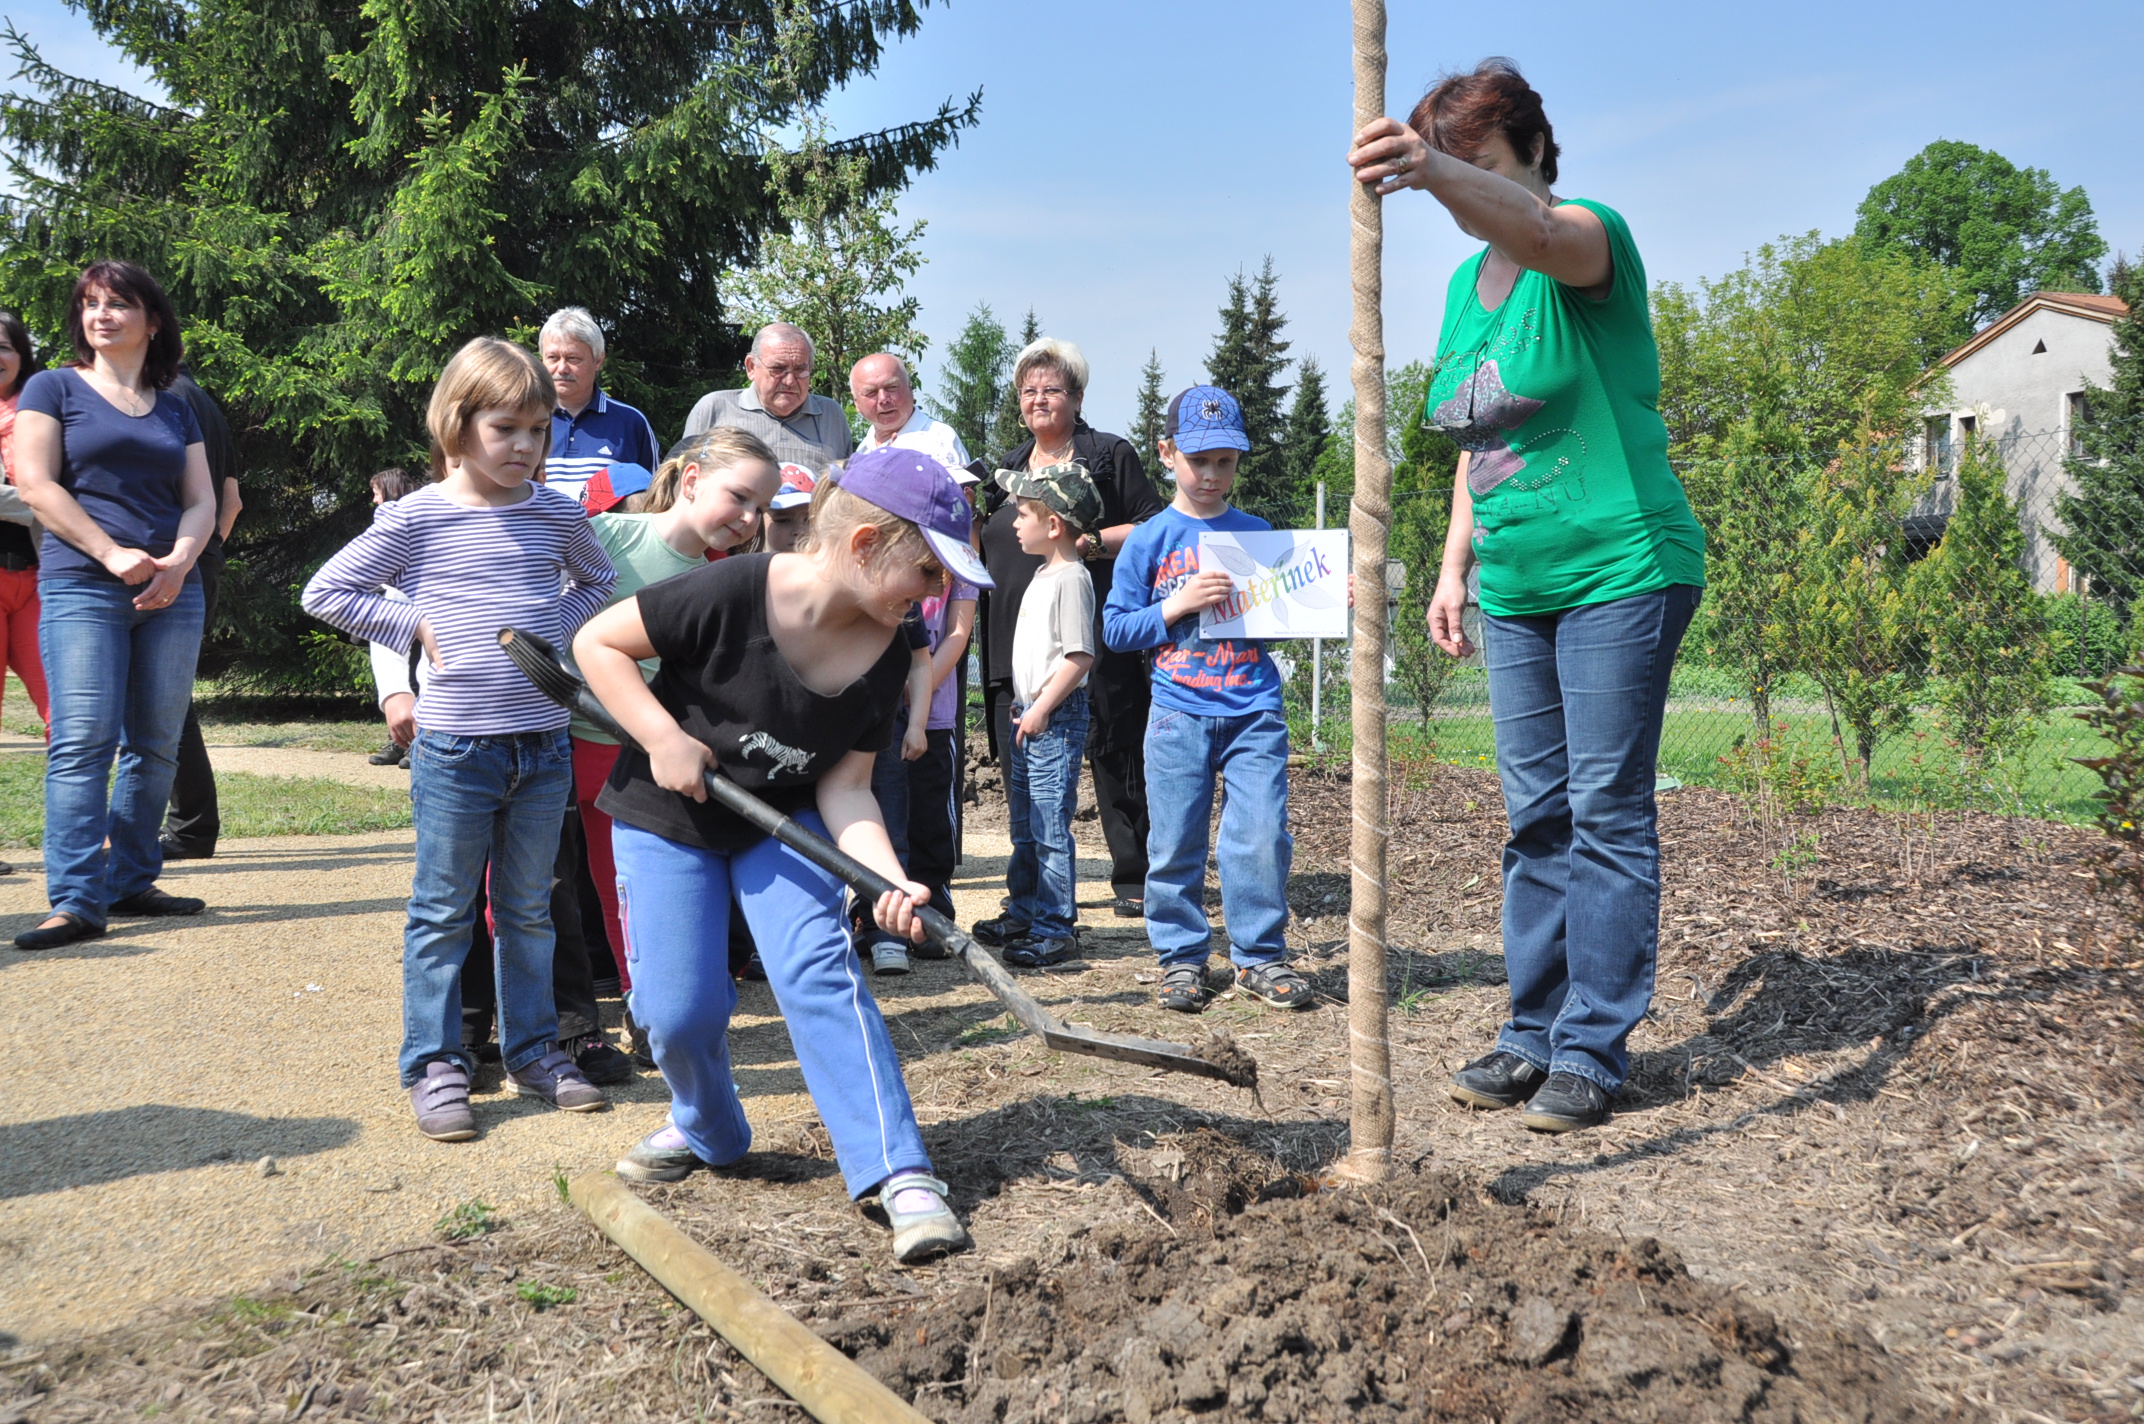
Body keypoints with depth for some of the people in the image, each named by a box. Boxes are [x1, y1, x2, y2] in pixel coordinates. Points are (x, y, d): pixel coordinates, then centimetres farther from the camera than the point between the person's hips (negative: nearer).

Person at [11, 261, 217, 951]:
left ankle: (131, 882, 12)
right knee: (83, 741, -11)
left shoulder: (175, 409, 18)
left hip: (171, 591, 4)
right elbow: (36, 485, -3)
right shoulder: (54, 389, 8)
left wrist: (178, 562, -8)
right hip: (82, 585, -4)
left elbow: (201, 501, 12)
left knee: (156, 745, 3)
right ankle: (76, 900, -12)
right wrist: (114, 554, -13)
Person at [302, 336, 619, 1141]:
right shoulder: (416, 518, -5)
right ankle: (434, 1066, 16)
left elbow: (597, 582, 23)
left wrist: (555, 627, 6)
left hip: (545, 743, 4)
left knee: (529, 910, 15)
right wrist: (414, 629, -5)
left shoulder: (557, 515, 5)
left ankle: (533, 1052, 26)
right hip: (455, 745, -3)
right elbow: (326, 592, 0)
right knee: (443, 914, 6)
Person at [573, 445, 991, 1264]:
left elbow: (844, 785, -12)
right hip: (667, 818, -2)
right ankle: (707, 1130, 25)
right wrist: (663, 740, -26)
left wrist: (889, 878, -27)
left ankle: (899, 1174, -16)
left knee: (821, 970, -18)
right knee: (679, 1008, -7)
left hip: (783, 823, 3)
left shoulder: (885, 653, -13)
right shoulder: (736, 594, -28)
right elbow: (598, 643, -18)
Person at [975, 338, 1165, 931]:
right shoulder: (1007, 469, 21)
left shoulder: (1111, 455, 5)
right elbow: (988, 548, 31)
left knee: (1113, 753, 0)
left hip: (1095, 637, -5)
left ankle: (1134, 877, 13)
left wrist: (1095, 542, -14)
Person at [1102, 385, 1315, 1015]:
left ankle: (1260, 957, 11)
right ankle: (1181, 957, 18)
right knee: (1176, 843, 3)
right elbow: (1116, 628, 2)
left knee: (1262, 835, -5)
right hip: (1179, 713, -1)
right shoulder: (1149, 540, 5)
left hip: (1254, 710, 1)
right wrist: (1178, 605, -10)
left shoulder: (1258, 534, 10)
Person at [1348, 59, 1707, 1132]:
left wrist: (1433, 173, -53)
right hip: (1515, 591, 7)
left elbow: (1534, 229, -35)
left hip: (1622, 572, -7)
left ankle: (1593, 1049, 5)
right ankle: (1533, 1035, 19)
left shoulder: (1591, 241, -9)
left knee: (1607, 811, -3)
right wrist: (1454, 566, 11)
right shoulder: (1464, 285, 13)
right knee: (1535, 816, 10)